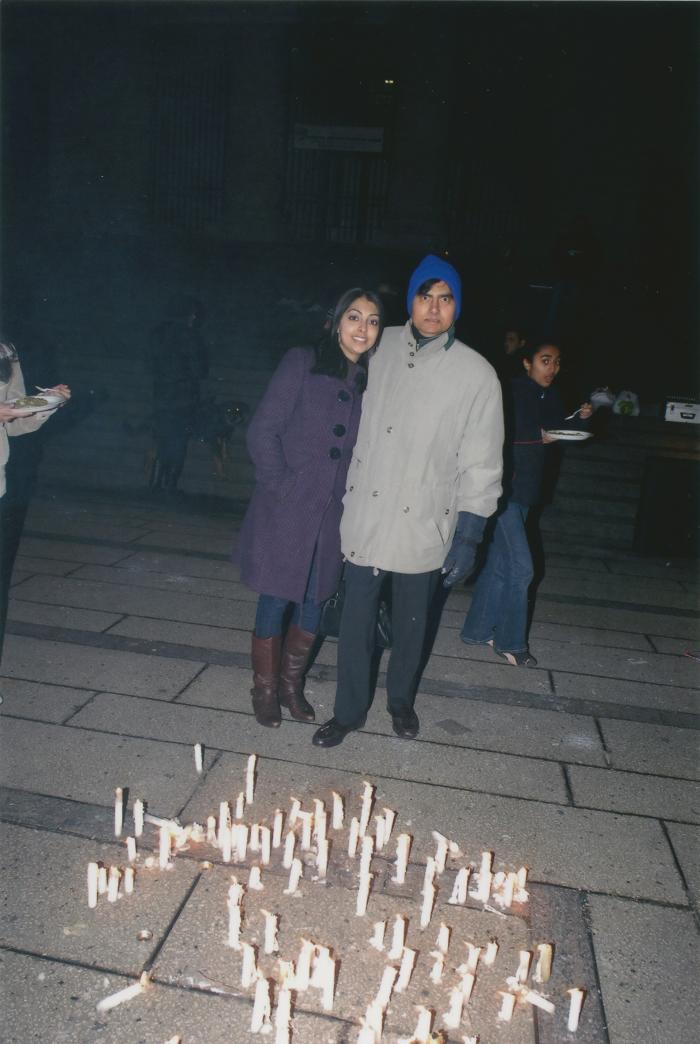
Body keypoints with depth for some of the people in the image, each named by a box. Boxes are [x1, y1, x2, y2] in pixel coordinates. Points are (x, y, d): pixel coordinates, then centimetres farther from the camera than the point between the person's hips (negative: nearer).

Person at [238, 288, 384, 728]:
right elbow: (263, 431, -8)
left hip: (333, 514, 4)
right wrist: (281, 486, -12)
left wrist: (353, 496, 1)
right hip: (285, 510, -4)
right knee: (276, 601, 5)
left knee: (315, 604, 12)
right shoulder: (302, 363, -6)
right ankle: (265, 689, 27)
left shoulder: (371, 383, 6)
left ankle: (292, 684, 33)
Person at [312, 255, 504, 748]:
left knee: (412, 622, 15)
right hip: (365, 517, 2)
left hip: (423, 525, -1)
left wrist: (468, 535, -7)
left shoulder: (477, 373, -7)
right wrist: (343, 492, 13)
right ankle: (349, 710, 29)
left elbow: (481, 464, -4)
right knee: (356, 619, 9)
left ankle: (401, 699, 40)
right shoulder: (382, 347, 1)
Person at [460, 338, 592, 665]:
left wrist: (580, 418, 0)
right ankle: (510, 642, 8)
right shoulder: (512, 390, -13)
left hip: (525, 489, 8)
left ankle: (477, 630, 25)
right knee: (521, 567, -6)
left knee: (500, 563, 13)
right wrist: (537, 436, -19)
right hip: (505, 486, -8)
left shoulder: (550, 398, 11)